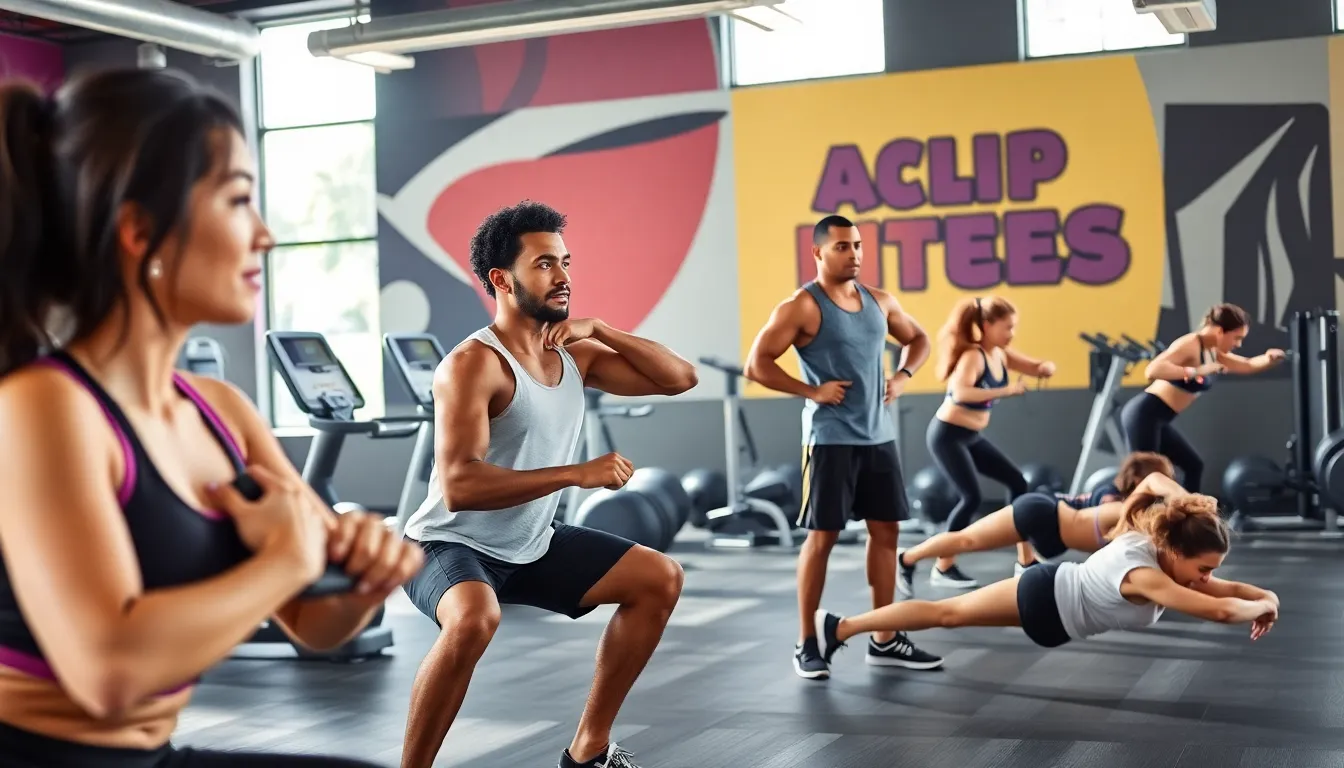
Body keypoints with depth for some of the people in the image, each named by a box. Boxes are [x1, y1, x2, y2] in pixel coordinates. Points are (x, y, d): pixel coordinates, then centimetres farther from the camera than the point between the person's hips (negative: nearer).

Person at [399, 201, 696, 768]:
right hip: (451, 546, -8)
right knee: (475, 620, -40)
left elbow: (679, 378, 1)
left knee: (660, 580, 8)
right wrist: (578, 473, -36)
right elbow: (459, 486, -34)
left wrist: (597, 331, -12)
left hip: (532, 545, 8)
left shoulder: (575, 354, 0)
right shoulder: (473, 363, -24)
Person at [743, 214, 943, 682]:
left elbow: (918, 339, 25)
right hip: (831, 439, -6)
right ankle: (806, 645, 8)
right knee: (822, 536, -3)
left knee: (886, 530, 8)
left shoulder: (880, 301, 9)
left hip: (878, 436, 7)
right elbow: (756, 365, -14)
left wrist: (903, 376, 6)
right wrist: (811, 391, -17)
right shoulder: (801, 307, -10)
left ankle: (884, 641, 17)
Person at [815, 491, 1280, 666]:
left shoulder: (1152, 544, -7)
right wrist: (1263, 606, -27)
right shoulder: (1144, 574, -34)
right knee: (947, 613, 4)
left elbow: (1225, 588, 3)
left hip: (1052, 589, 8)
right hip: (1044, 599, -8)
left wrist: (1262, 596, -13)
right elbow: (1220, 610, -44)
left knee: (948, 613, 20)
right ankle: (839, 627, 15)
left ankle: (837, 627, 33)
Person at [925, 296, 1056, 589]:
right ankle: (943, 569, -5)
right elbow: (960, 392, -39)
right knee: (971, 497, -17)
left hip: (971, 437, 9)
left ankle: (1025, 561, 16)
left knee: (1017, 481, 9)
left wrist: (1047, 367, -12)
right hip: (947, 435, -9)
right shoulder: (973, 356, -21)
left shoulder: (1001, 354, 3)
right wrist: (1007, 390, -38)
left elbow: (1038, 369, 12)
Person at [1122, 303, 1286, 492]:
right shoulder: (1189, 344, -16)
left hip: (1158, 420, 11)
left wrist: (1269, 358, 3)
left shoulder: (1212, 352, 14)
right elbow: (1152, 370, -30)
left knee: (1193, 465, 16)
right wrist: (1196, 372, -34)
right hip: (1144, 414, -11)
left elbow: (1247, 365, 24)